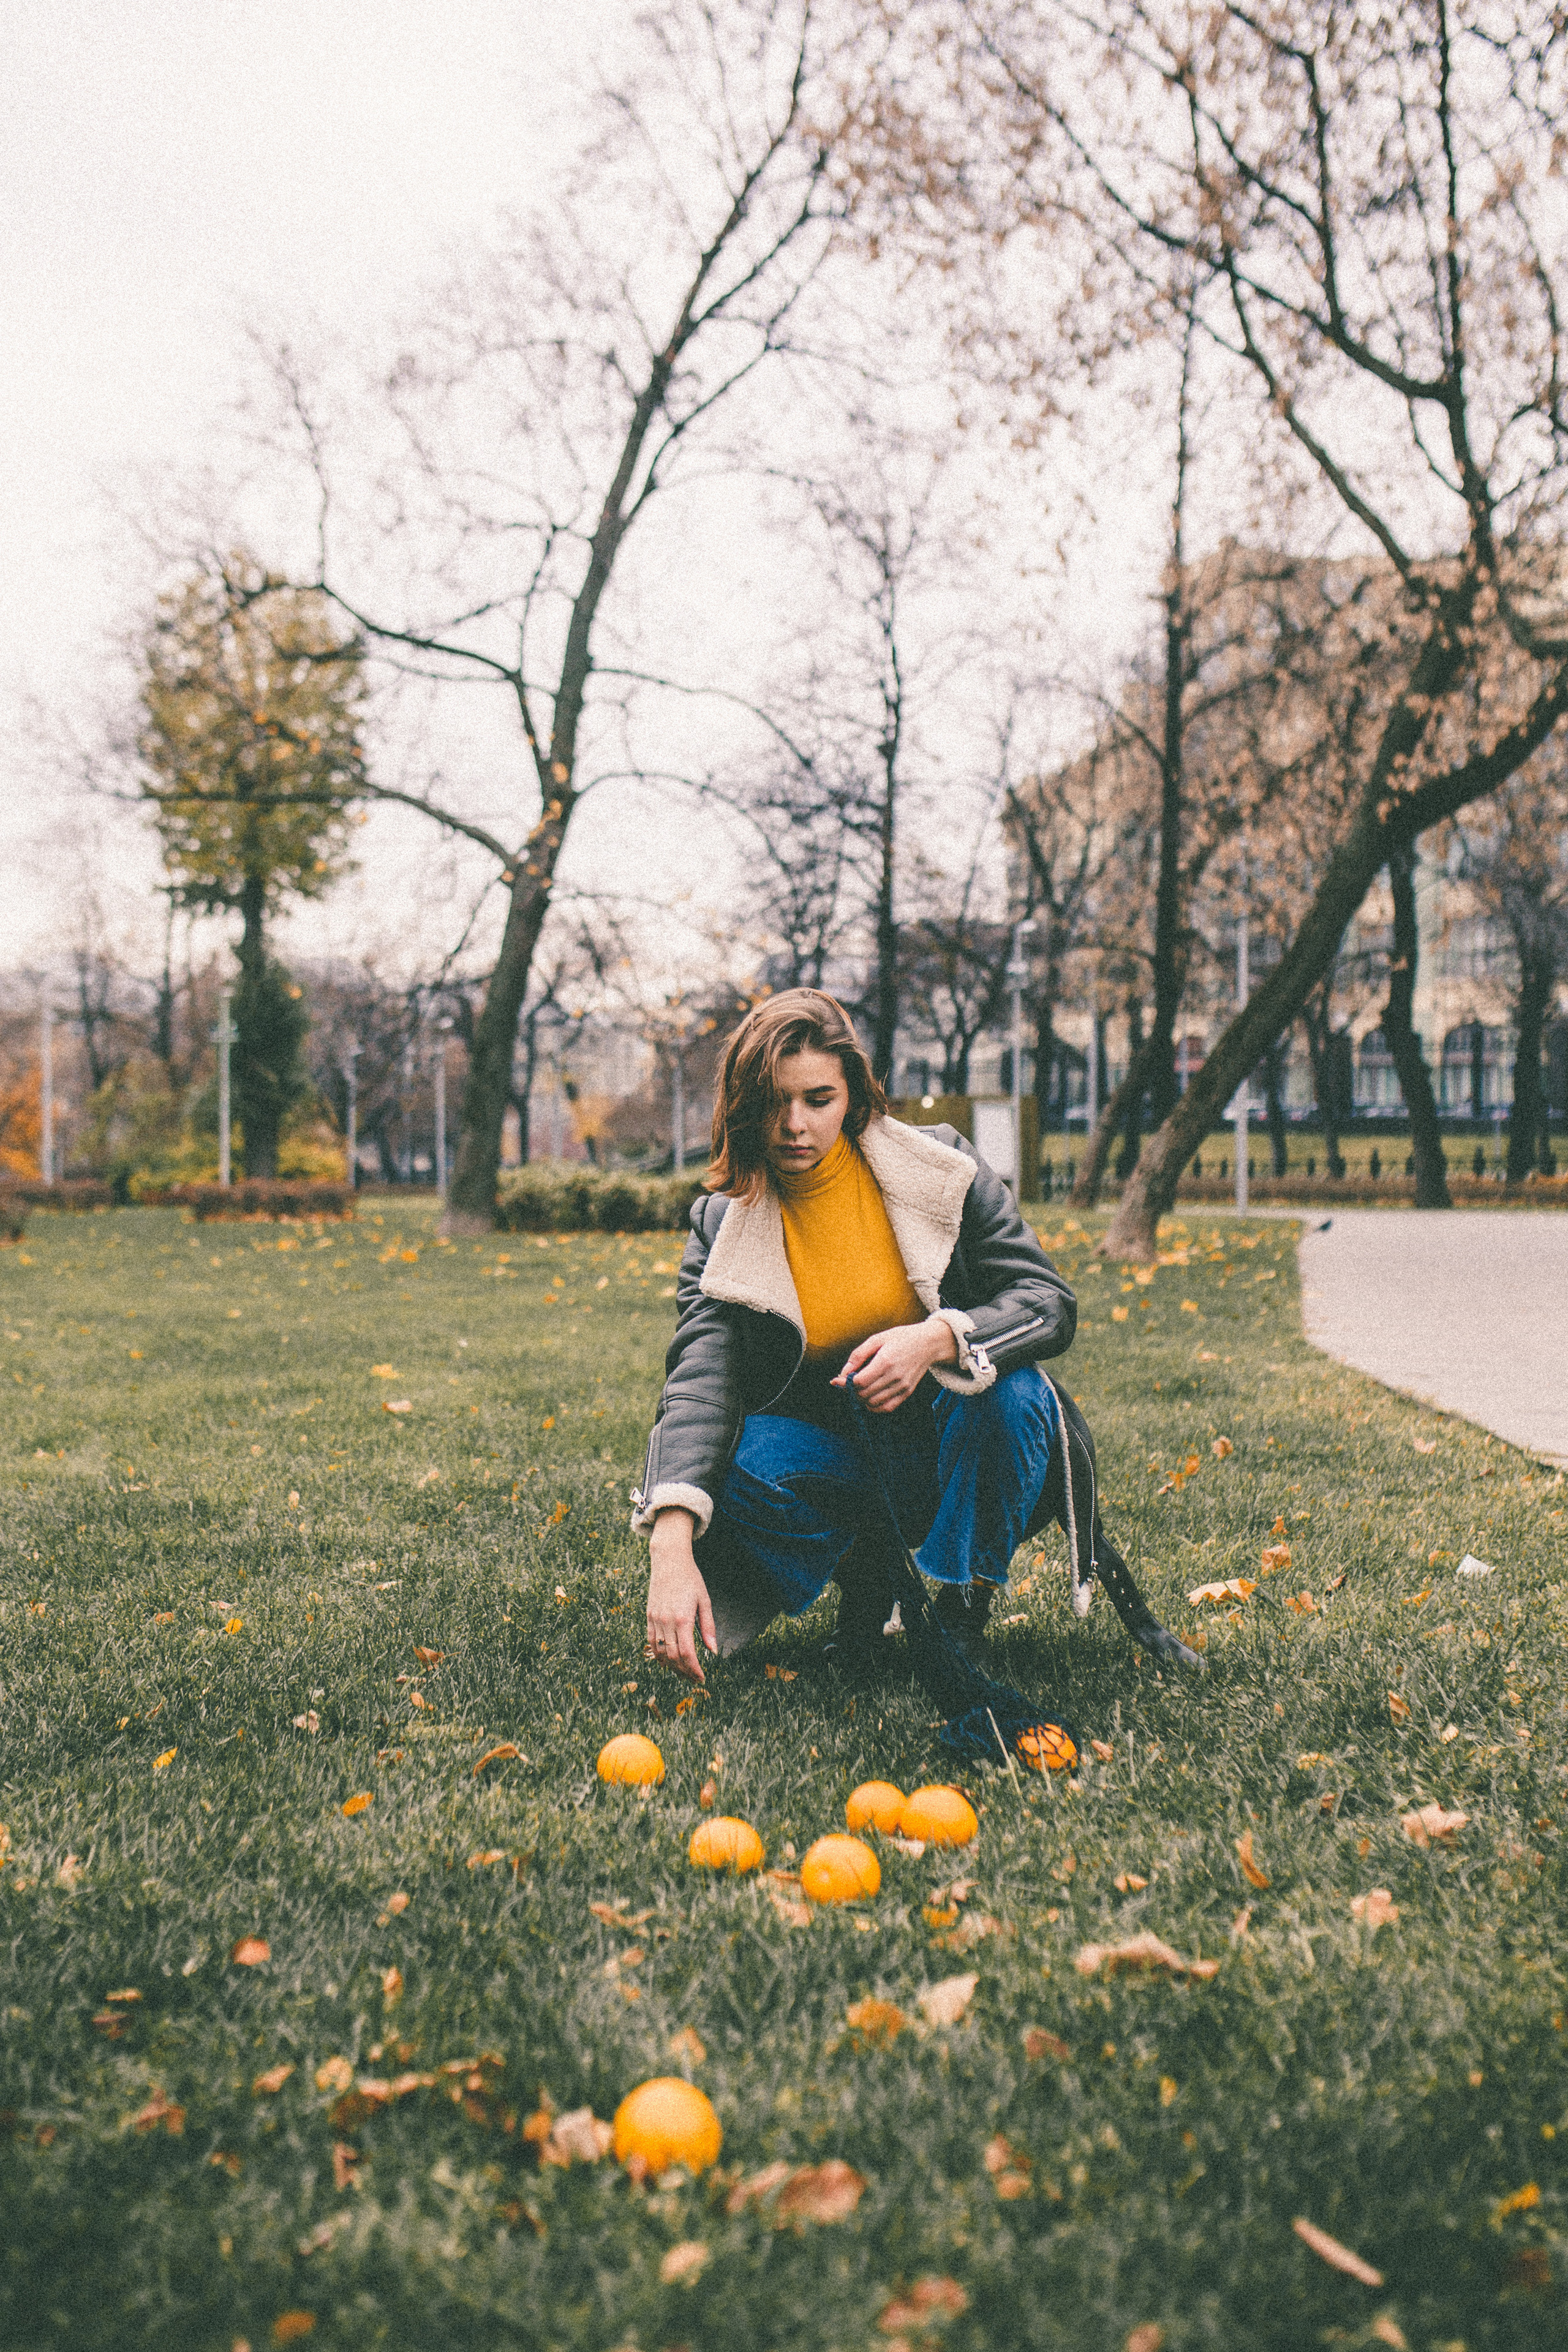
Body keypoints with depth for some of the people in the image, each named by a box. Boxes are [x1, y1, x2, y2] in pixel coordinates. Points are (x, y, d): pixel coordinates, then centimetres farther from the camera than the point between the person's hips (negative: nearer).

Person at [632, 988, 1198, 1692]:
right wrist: (672, 1547, -37)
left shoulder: (938, 1166, -9)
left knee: (1007, 1389, -34)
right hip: (840, 1461, 1)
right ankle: (865, 1571, 2)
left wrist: (939, 1338, -34)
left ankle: (964, 1608, -9)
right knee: (729, 1463, -29)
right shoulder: (722, 1225, -6)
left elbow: (1050, 1302, -11)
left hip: (957, 1447, -1)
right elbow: (699, 1377, -20)